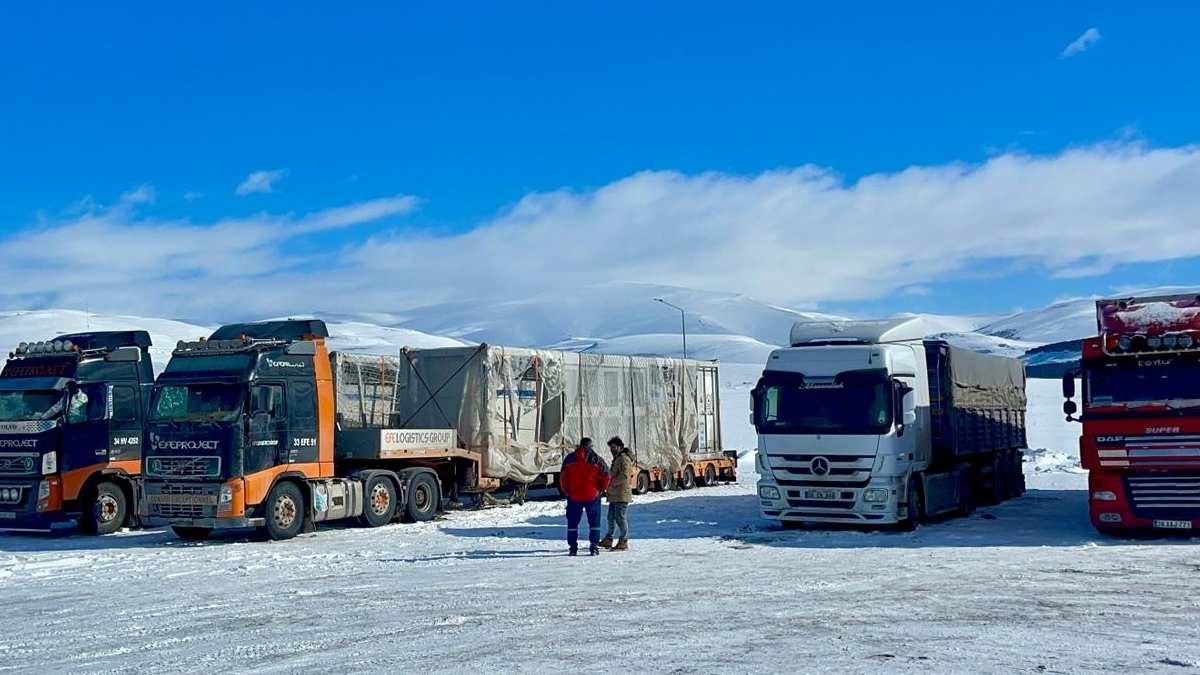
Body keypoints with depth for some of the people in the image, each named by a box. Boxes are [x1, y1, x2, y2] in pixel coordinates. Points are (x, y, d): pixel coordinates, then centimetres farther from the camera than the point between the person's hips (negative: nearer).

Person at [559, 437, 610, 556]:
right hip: (592, 496, -1)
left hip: (574, 496, 1)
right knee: (594, 521, 7)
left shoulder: (569, 459, 3)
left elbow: (562, 477, 4)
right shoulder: (595, 459, -1)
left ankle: (573, 547, 7)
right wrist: (601, 489, 12)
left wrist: (566, 491, 16)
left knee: (572, 522, 10)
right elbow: (606, 476, -2)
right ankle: (594, 546, 0)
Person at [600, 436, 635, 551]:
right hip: (614, 494, 10)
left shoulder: (624, 458, -12)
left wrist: (611, 483, -18)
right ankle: (608, 539, 24)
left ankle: (624, 542, -5)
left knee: (620, 517, -9)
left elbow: (624, 475, -23)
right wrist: (608, 489, 20)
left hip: (621, 495, -10)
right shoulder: (616, 458, 21)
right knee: (611, 517, 15)